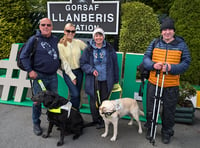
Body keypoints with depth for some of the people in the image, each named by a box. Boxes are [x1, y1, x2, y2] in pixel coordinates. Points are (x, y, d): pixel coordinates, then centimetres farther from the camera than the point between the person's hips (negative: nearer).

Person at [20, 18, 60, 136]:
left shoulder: (56, 40, 8)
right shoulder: (34, 39, -5)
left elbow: (59, 54, 25)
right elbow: (24, 56, -4)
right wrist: (30, 70, -10)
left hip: (53, 76, 4)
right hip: (39, 76, -4)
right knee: (37, 100, 2)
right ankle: (36, 123, 21)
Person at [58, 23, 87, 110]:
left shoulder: (78, 42, 1)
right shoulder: (60, 45, -6)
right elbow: (64, 62, -9)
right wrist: (72, 76, -11)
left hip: (79, 71, 3)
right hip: (68, 72, -3)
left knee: (77, 95, 9)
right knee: (75, 94, -13)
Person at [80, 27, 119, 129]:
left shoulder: (109, 49, 1)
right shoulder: (88, 50, -1)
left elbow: (114, 64, 5)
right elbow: (83, 63, 3)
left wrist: (115, 79, 5)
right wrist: (91, 70, -14)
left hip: (106, 80, 1)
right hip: (93, 80, 0)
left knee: (104, 100, 6)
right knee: (94, 101, 5)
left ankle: (103, 120, 26)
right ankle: (96, 120, 25)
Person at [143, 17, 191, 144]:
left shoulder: (181, 44, -1)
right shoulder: (155, 43, 3)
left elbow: (186, 63, -5)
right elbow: (146, 58, 2)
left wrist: (171, 68, -23)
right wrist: (153, 65, -21)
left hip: (171, 86, -1)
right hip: (153, 83, 2)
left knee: (169, 111, 12)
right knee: (151, 109, 14)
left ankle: (167, 133, 33)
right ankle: (150, 129, 36)